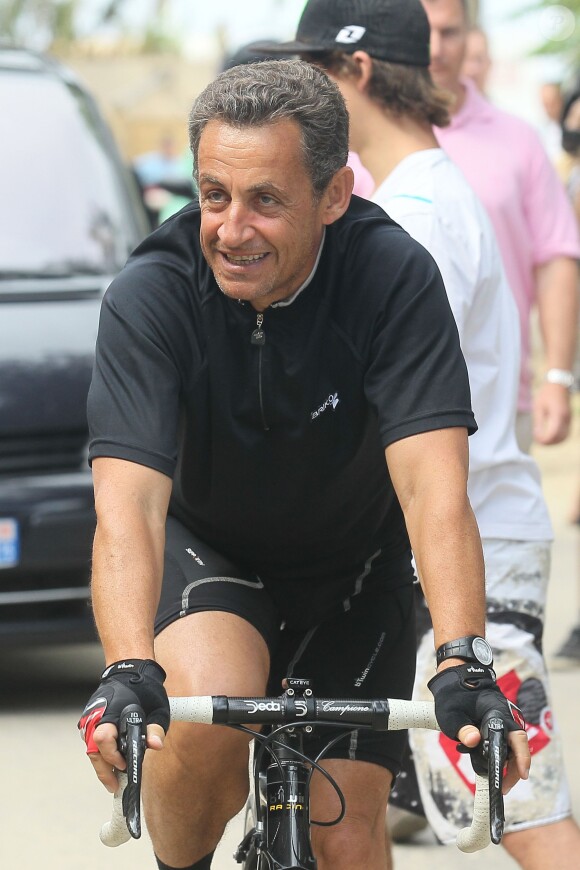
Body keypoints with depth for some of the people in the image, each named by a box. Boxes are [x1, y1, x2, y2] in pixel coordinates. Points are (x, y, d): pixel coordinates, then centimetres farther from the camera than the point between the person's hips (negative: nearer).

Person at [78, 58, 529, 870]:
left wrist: (464, 667, -49)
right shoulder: (150, 294, -27)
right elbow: (127, 504, -37)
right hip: (203, 549, -1)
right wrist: (128, 672, -54)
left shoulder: (394, 276, -26)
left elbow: (433, 487, -35)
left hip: (351, 566, 1)